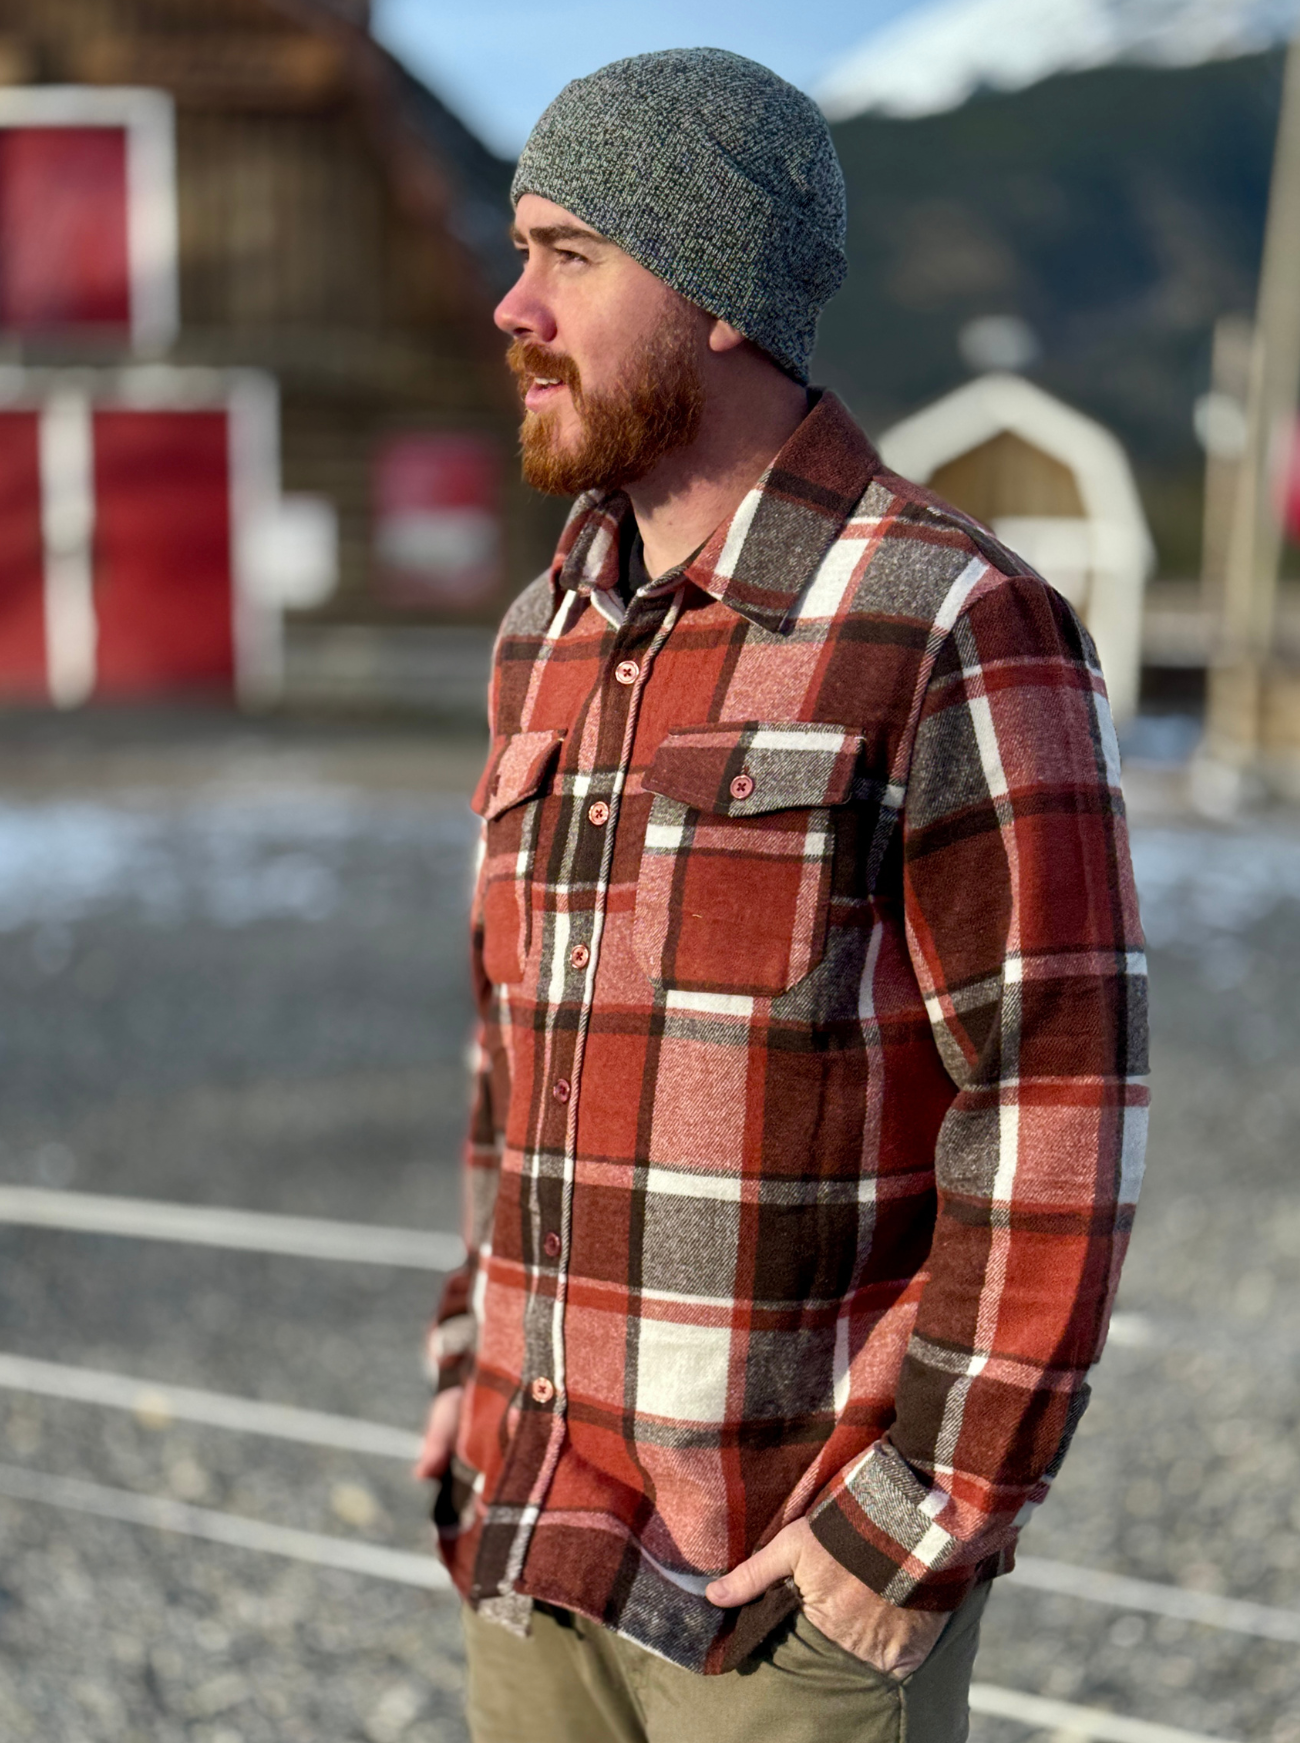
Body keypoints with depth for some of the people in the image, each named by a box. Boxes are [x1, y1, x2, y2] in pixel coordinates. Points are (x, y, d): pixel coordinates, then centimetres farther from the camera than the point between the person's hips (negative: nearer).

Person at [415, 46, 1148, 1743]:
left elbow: (1058, 1129, -17)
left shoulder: (964, 639, -16)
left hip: (810, 1566, -7)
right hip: (549, 1535, 7)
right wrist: (480, 1378, 11)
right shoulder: (553, 643, 8)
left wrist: (906, 1539, -17)